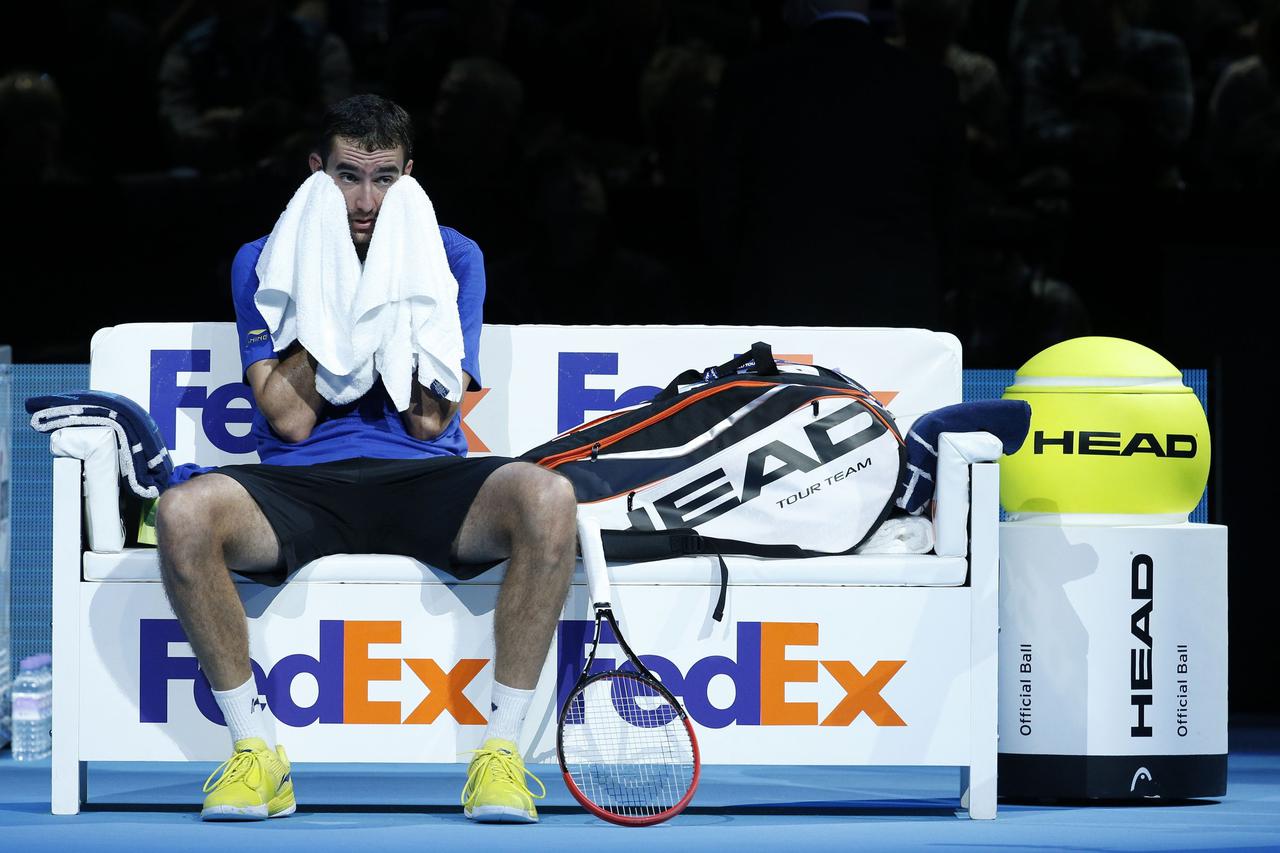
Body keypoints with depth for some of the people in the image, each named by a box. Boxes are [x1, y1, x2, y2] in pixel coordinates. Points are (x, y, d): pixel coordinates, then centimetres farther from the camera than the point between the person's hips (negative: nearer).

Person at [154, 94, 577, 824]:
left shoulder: (451, 258, 8)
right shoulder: (265, 263, 7)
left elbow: (430, 421, -2)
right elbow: (291, 419, -4)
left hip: (422, 481, 0)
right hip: (303, 487, 0)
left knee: (547, 497, -33)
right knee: (184, 512, -34)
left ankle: (501, 750, -23)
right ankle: (256, 755, -20)